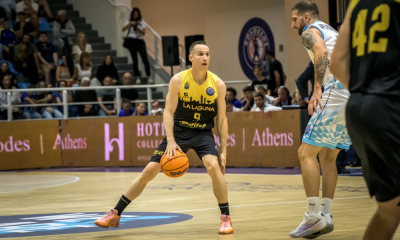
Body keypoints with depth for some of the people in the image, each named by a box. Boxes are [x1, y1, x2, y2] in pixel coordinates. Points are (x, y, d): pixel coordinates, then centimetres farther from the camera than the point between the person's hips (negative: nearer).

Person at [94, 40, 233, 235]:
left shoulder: (218, 84, -11)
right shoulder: (178, 80, -14)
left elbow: (221, 119, -4)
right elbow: (168, 112, -12)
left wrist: (223, 151, -7)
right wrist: (171, 141, -25)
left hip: (203, 133, 0)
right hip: (178, 131, 0)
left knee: (213, 166, -28)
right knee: (149, 171, -2)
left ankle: (226, 218, -13)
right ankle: (115, 214, 8)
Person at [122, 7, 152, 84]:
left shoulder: (142, 22, 9)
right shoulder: (129, 22, 7)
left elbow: (143, 32, -1)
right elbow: (123, 29, -9)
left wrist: (138, 28, -19)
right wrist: (130, 24, -24)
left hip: (140, 41, 0)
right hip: (132, 41, 0)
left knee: (145, 60, -8)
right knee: (135, 60, 1)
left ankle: (149, 78, -5)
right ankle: (137, 78, 6)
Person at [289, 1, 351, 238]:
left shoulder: (310, 31, 4)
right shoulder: (332, 32, 31)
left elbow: (321, 53, -17)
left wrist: (317, 90, -26)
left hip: (337, 90, -9)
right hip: (357, 93, 9)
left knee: (307, 152, -5)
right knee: (327, 156, 15)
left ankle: (314, 216, -10)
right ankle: (325, 215, 10)